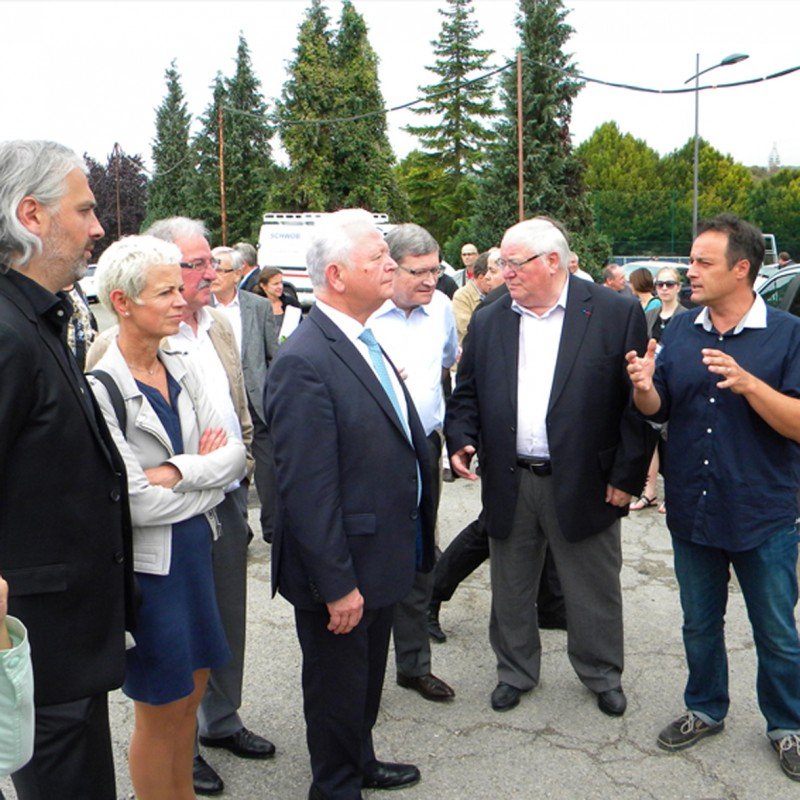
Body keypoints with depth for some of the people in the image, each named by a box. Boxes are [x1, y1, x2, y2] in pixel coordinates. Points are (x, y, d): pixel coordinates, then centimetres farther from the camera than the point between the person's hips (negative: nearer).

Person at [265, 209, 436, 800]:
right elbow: (306, 489, -25)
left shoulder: (365, 342, 7)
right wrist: (336, 584, -23)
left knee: (368, 676, 27)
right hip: (342, 571, -9)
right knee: (338, 685, 14)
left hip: (383, 558, 9)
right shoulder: (304, 362, -24)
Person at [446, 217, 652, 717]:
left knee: (594, 590, 13)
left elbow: (639, 399, -6)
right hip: (509, 484, 3)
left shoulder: (616, 313, -5)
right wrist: (462, 441, -6)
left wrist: (627, 474, -8)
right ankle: (515, 672, 37)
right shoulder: (488, 322, 7)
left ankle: (603, 675, 36)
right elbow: (467, 394, 12)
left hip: (584, 483, -3)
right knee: (510, 590, 16)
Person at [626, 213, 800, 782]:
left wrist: (747, 383, -31)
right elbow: (657, 410, 4)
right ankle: (706, 709, 40)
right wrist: (645, 386, -18)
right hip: (693, 510, 4)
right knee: (700, 623, 19)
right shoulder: (679, 331, 3)